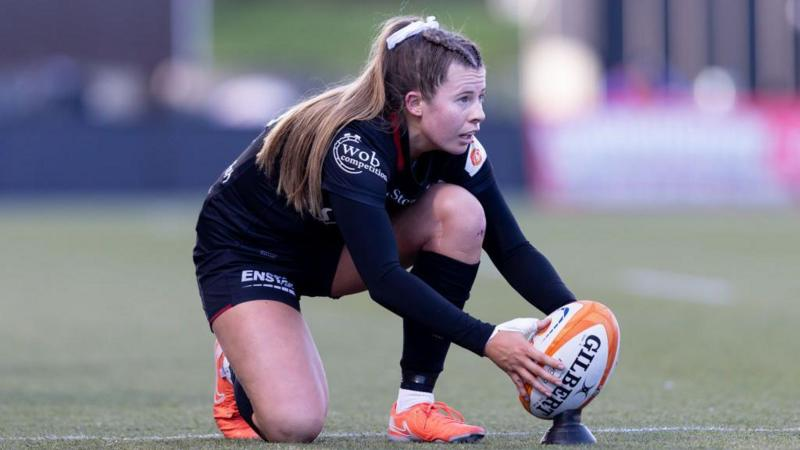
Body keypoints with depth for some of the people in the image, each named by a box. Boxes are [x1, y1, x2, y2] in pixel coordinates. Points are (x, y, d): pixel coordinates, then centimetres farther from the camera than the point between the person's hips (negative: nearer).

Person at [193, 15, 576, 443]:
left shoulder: (454, 148, -15)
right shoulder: (355, 144, -35)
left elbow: (511, 248, -13)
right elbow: (384, 279, -41)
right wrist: (486, 341, -45)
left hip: (332, 245, 7)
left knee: (461, 211, -21)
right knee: (294, 424, -28)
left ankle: (415, 406, -14)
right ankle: (238, 370, 10)